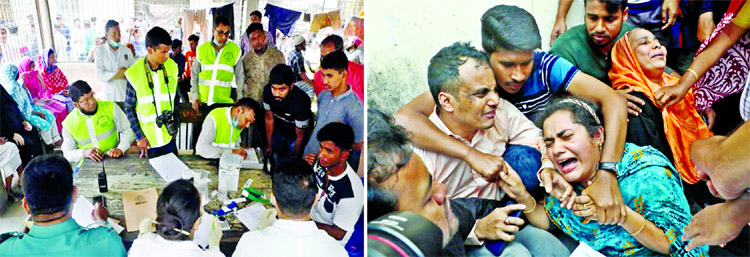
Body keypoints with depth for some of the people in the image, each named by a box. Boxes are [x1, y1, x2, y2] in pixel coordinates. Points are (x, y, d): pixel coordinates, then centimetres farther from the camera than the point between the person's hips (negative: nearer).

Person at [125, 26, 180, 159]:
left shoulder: (172, 67, -2)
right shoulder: (135, 73, -14)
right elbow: (129, 109, -5)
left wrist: (175, 125, 9)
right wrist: (140, 137, -8)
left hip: (169, 138, 3)